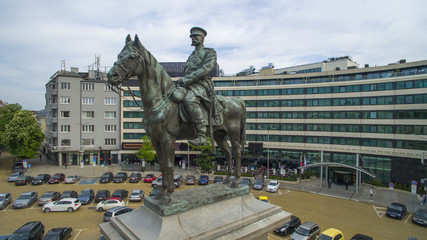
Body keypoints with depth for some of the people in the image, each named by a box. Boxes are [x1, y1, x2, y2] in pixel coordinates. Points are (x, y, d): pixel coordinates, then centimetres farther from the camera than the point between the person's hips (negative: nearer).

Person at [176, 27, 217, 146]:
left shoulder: (210, 52, 6)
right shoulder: (192, 55, 30)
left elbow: (205, 69, -10)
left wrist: (186, 79, -17)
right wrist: (182, 80, 4)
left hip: (202, 84, -9)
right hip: (188, 85, 9)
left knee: (189, 99, -38)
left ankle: (201, 136, -39)